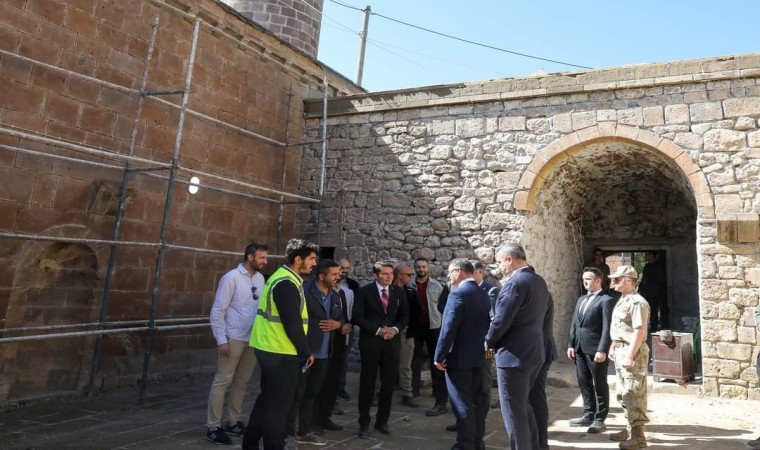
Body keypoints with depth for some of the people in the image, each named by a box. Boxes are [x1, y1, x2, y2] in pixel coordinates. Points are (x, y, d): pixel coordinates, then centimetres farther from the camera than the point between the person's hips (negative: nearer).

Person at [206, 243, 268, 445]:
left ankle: (234, 422, 27)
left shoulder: (260, 278, 5)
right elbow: (217, 310, -11)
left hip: (253, 339, 6)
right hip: (233, 338, -6)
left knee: (242, 382, 14)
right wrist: (221, 339, -14)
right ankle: (213, 427, 12)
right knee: (222, 381, 1)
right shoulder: (231, 277, -12)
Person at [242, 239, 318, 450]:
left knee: (267, 399, 20)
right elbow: (292, 324, -23)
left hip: (271, 349, 10)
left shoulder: (282, 277, 12)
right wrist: (306, 352, -10)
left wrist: (302, 351, 17)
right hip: (281, 352, -10)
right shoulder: (287, 284, -20)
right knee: (278, 404, 3)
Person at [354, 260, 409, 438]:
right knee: (367, 384, 3)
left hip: (392, 342, 3)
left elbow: (405, 315, 10)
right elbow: (357, 316, -10)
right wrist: (378, 330, -16)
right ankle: (364, 423, 16)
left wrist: (395, 329, -9)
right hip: (370, 342, -3)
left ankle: (382, 421, 24)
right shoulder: (364, 291, -5)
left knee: (388, 384, 8)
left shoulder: (398, 292, 6)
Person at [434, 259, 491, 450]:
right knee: (477, 399, 16)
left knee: (462, 402, 0)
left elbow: (448, 328, -21)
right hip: (478, 355, 8)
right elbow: (487, 323, 13)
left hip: (459, 356, -8)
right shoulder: (483, 294, 7)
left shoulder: (458, 293, -18)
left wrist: (439, 356, -14)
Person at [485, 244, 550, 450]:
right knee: (523, 405, 22)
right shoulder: (539, 281, 9)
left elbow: (501, 320, -21)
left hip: (514, 355, -9)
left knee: (514, 411, 3)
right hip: (534, 352, 9)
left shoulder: (515, 282, -19)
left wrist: (489, 343, -2)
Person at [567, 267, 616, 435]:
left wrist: (602, 350, -20)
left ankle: (599, 420, 14)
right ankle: (588, 415, 25)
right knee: (584, 384, 13)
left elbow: (607, 328, -14)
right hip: (579, 349, 7)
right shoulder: (581, 299, 17)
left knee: (600, 385, 5)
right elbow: (574, 324, 16)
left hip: (595, 350, -7)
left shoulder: (606, 300, -7)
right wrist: (571, 345, 9)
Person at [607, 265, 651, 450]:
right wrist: (613, 346, 19)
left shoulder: (637, 302, -18)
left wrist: (630, 356, -25)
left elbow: (639, 332, -23)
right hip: (621, 351, 10)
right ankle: (630, 428, 28)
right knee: (623, 393, 17)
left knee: (634, 394, -3)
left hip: (632, 352, -10)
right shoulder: (622, 300, 14)